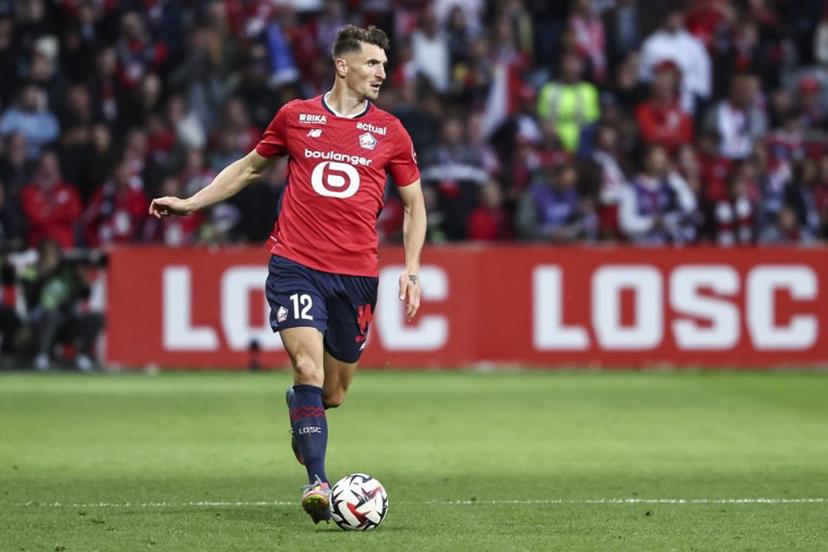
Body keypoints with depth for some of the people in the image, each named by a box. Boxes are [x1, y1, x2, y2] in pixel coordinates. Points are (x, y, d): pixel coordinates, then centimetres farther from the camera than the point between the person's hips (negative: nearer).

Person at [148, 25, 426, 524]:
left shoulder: (390, 132, 6)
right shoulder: (295, 117, 5)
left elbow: (414, 204, 14)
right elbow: (252, 167, 21)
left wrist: (411, 268, 2)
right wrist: (190, 203, 17)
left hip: (357, 274, 2)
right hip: (295, 265, -1)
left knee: (333, 395, 7)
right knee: (309, 367, -19)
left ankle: (298, 405, 44)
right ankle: (317, 483, -18)